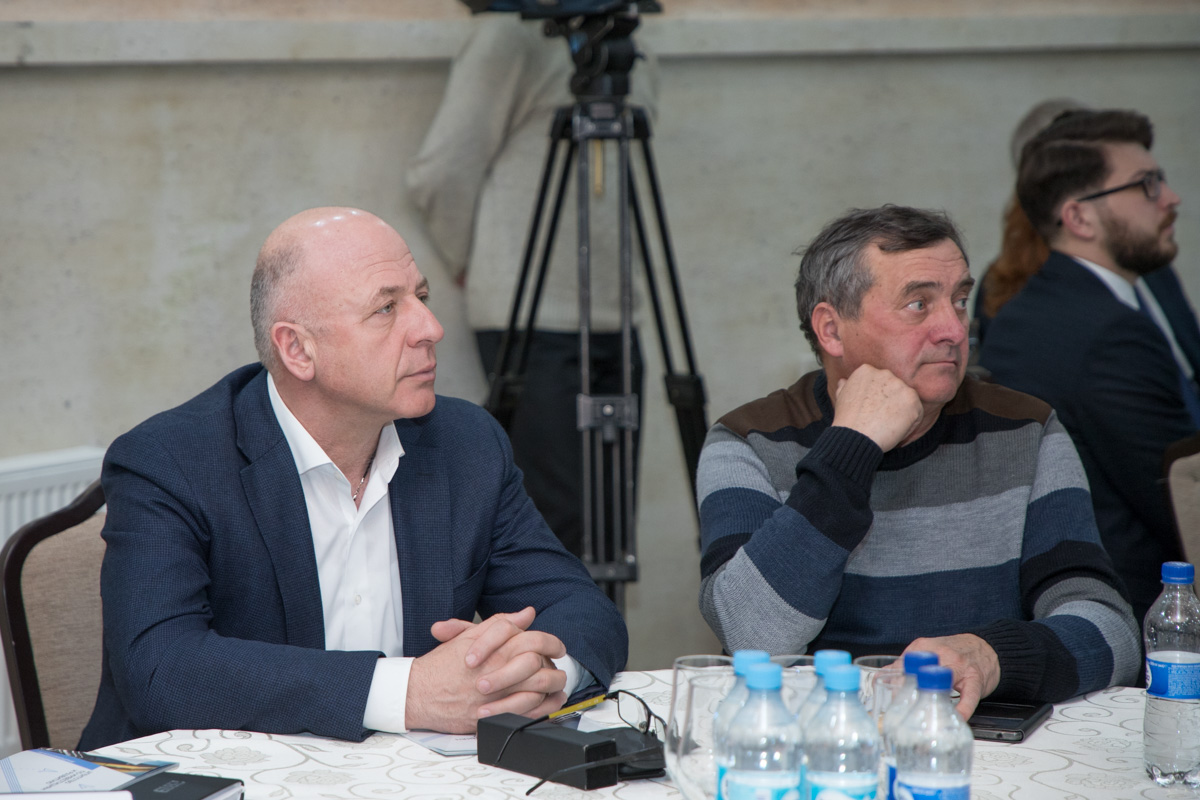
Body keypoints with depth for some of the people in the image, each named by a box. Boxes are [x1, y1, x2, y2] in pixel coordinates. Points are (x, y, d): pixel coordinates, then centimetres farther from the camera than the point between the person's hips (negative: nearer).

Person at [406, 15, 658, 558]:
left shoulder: (635, 63, 19)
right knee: (557, 519, -11)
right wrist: (475, 271, 3)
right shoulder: (510, 38, -4)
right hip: (533, 322, -7)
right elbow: (440, 175, -6)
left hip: (615, 324, 7)